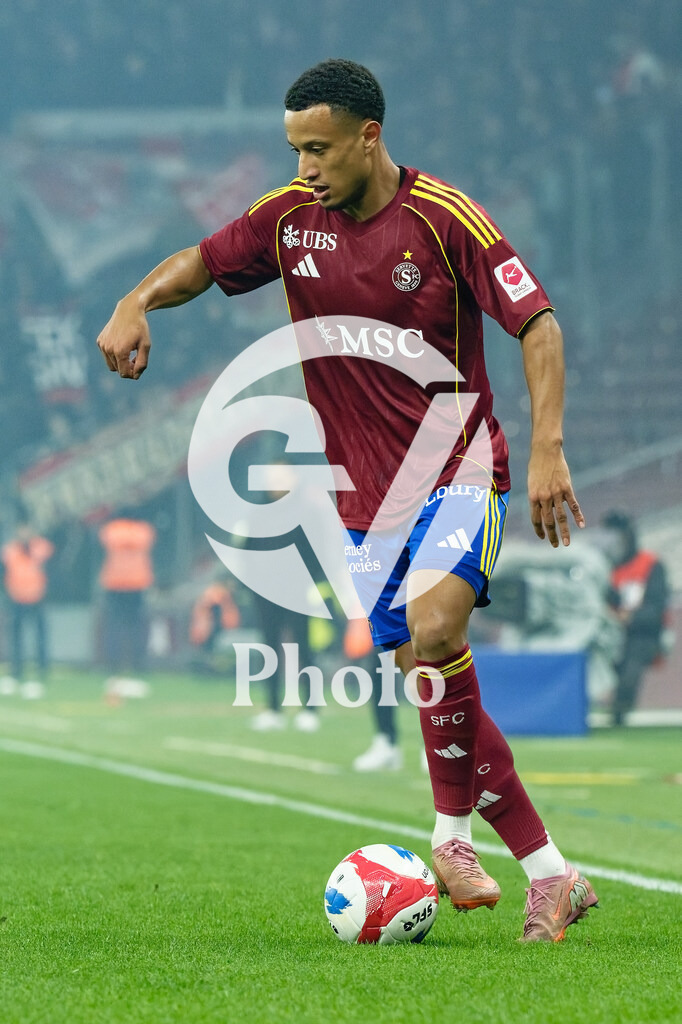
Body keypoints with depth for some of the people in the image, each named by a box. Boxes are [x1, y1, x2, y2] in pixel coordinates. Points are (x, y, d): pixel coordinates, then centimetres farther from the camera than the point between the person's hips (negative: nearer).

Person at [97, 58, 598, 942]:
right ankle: (550, 876, 6)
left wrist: (546, 449, -21)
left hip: (459, 470, -5)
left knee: (433, 625, -31)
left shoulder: (445, 218, -10)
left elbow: (538, 325, -10)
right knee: (437, 689, 0)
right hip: (367, 493, 5)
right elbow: (202, 262, 15)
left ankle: (453, 833, -13)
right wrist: (138, 303, -7)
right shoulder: (291, 217, 3)